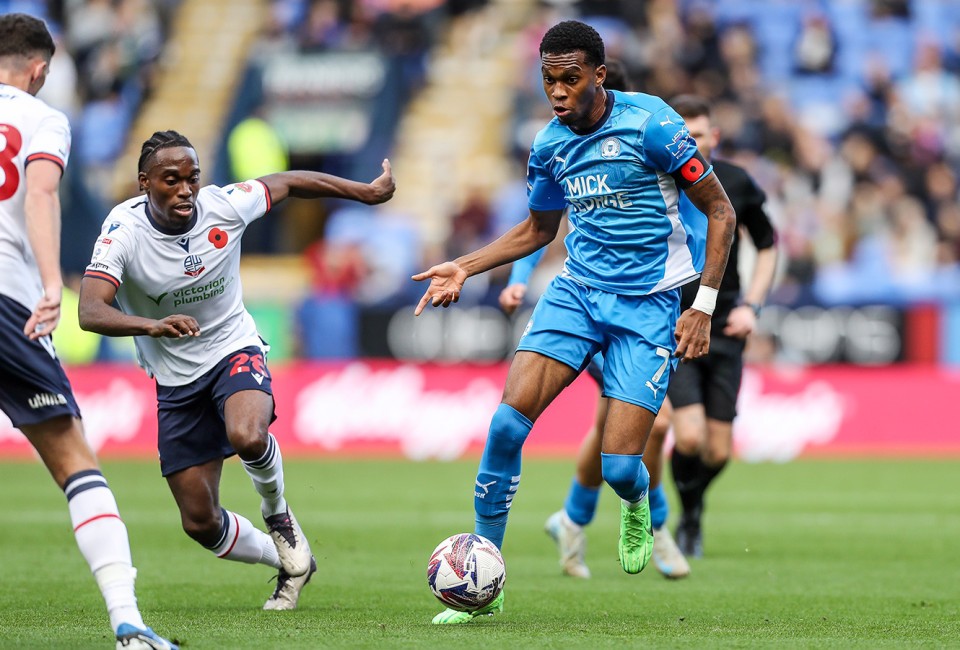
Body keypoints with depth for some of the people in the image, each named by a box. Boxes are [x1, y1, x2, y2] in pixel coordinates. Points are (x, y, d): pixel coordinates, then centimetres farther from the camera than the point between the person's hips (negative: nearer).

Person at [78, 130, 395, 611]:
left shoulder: (223, 206, -16)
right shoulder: (124, 231, -22)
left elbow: (289, 182, 3)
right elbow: (90, 312, -35)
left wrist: (367, 192, 10)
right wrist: (152, 326, -53)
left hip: (234, 350, -1)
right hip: (176, 379, 1)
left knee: (247, 437, -36)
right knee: (200, 522, 0)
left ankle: (277, 512, -1)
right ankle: (289, 564, 28)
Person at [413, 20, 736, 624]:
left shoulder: (650, 123, -13)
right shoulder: (549, 145, 4)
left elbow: (720, 211, -7)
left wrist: (703, 308, -12)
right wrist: (464, 268, 10)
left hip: (648, 305, -4)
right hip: (576, 291, 4)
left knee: (618, 466, -12)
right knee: (507, 422, -16)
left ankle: (638, 506, 29)